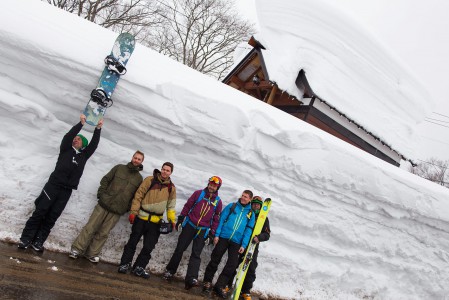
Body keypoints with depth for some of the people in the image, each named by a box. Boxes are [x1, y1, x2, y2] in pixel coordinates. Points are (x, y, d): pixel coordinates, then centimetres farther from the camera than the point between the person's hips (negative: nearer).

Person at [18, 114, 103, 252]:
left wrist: (98, 129, 4)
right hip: (53, 185, -2)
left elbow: (94, 144, 10)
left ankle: (38, 241, 8)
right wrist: (81, 123, -9)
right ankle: (26, 239, 4)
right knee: (40, 212, -4)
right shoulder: (65, 150, 11)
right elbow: (68, 136, -3)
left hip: (66, 190, 2)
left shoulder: (84, 155, 17)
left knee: (52, 217, 2)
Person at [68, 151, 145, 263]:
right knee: (90, 228, 2)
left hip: (117, 211, 1)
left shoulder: (139, 178, 6)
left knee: (103, 233, 4)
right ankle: (77, 249, 14)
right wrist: (101, 194, -4)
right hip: (103, 204, 0)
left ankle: (92, 253, 17)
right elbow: (105, 180, 7)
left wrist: (128, 208, -2)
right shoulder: (119, 168, 5)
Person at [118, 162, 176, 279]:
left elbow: (171, 206, 10)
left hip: (155, 222, 2)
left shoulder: (171, 187, 4)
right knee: (132, 242, 7)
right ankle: (125, 264, 22)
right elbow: (138, 196, -4)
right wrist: (133, 212, -10)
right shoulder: (150, 180, -5)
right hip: (141, 217, -2)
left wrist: (172, 220, -1)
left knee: (148, 247, 5)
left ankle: (138, 268, 20)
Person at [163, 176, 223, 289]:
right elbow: (187, 206, 3)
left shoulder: (218, 201, 4)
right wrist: (180, 219, 0)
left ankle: (191, 278, -9)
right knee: (180, 249, 7)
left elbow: (216, 218, 7)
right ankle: (170, 271, 23)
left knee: (196, 254, -5)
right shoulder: (198, 193, 0)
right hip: (190, 225, 0)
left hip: (203, 230, 0)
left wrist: (212, 233, 4)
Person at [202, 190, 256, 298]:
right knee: (215, 260, 4)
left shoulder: (251, 213, 8)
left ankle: (219, 286, 12)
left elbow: (248, 230, 5)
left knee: (232, 265, -1)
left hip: (236, 242, 1)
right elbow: (222, 219, 3)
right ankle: (207, 282, 20)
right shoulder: (231, 206, 5)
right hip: (224, 237, -1)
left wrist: (244, 245, -4)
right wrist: (217, 234, -5)